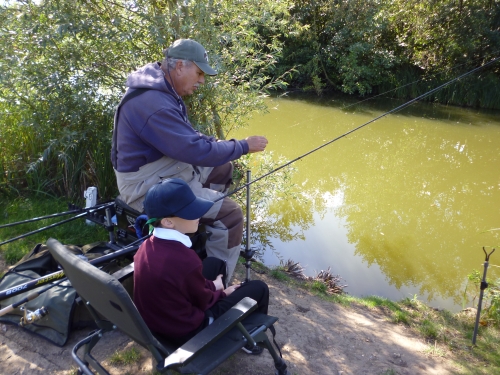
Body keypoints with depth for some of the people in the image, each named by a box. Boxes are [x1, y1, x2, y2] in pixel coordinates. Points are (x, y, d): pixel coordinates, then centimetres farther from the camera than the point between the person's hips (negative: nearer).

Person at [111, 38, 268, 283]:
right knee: (230, 213, -15)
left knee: (223, 169, 19)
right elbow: (195, 150, -29)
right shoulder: (153, 103, -29)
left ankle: (210, 232, 29)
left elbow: (186, 136, 16)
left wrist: (221, 145, 2)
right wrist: (243, 146, -18)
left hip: (165, 168, 10)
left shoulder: (162, 89, 4)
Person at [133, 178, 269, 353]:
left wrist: (211, 285, 6)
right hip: (187, 330, -7)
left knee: (215, 263, 21)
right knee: (258, 288, 5)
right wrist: (221, 292, 4)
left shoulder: (147, 245, -10)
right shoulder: (184, 259, -34)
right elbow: (203, 300, -14)